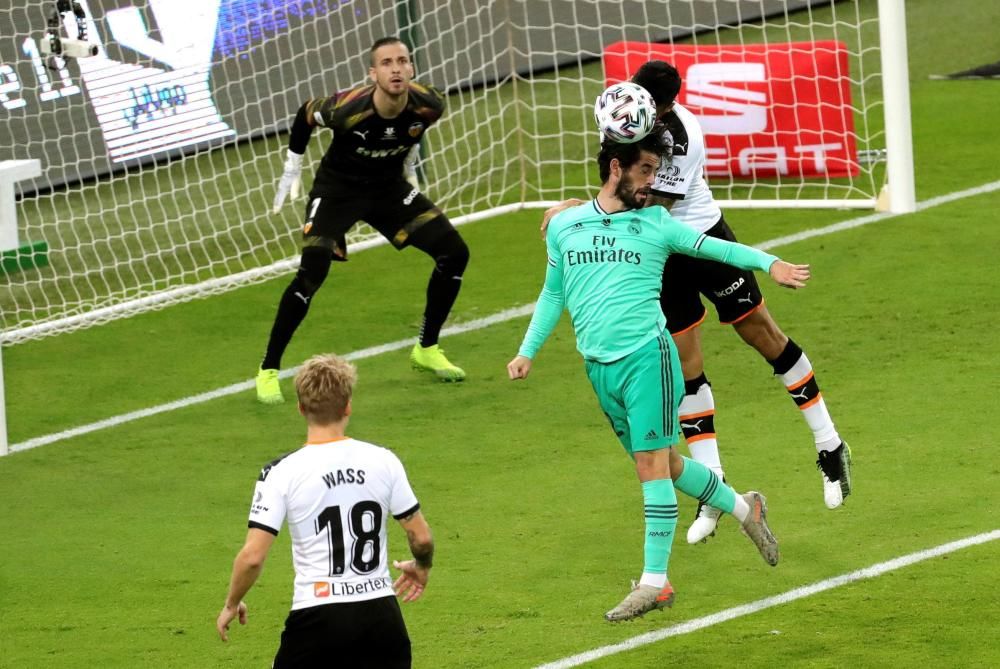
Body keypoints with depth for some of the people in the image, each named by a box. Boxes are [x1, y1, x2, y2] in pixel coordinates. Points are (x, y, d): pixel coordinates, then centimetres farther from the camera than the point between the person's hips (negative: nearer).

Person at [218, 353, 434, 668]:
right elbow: (422, 537, 6)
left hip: (317, 615, -2)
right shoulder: (383, 461, 0)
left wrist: (231, 604, 8)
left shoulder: (282, 473, -8)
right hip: (380, 614, 2)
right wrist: (421, 568, 29)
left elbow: (252, 556, -11)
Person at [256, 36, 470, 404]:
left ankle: (427, 350, 17)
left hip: (389, 187, 5)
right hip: (337, 189, -5)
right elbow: (306, 115, -11)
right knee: (312, 272, -22)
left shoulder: (428, 105, -21)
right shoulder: (348, 108, -33)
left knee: (454, 252, -3)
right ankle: (268, 370, -8)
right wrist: (292, 168, -2)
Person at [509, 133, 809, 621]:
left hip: (646, 356, -3)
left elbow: (713, 247, 2)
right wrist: (527, 351, 15)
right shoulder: (564, 226, 12)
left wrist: (769, 264, -13)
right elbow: (553, 294, 21)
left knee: (653, 463, -9)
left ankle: (655, 581, -7)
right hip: (599, 367, 4)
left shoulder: (656, 224, 5)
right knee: (662, 464, 10)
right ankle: (744, 509, 32)